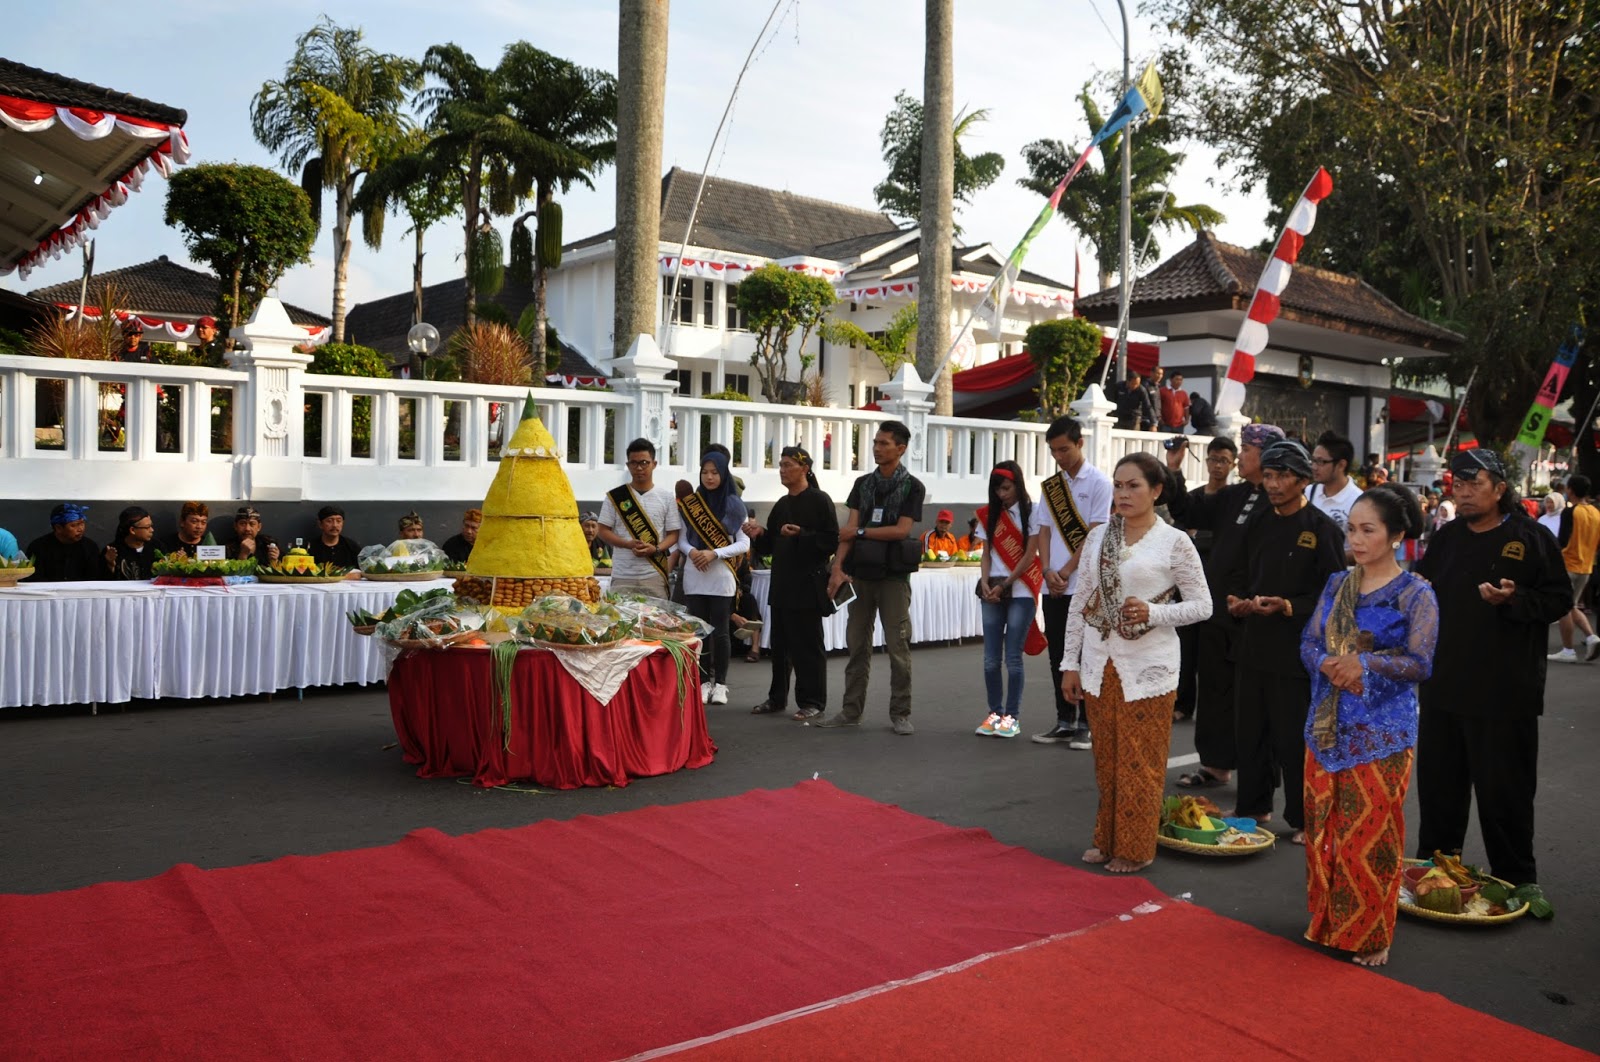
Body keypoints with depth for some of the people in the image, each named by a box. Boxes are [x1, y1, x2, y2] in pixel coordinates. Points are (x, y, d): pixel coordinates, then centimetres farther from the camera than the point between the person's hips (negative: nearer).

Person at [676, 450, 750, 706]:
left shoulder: (734, 506, 2)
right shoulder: (689, 504, 8)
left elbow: (744, 544, -2)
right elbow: (681, 539, 9)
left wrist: (714, 553, -14)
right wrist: (691, 551, -12)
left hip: (721, 577, -2)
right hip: (694, 576, 2)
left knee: (720, 631, 0)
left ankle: (720, 683, 8)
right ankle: (703, 681, 12)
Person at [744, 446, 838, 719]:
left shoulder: (820, 501, -6)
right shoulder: (781, 505, 16)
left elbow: (831, 540, -13)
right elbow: (771, 545, 21)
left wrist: (800, 535, -22)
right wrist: (760, 535, 1)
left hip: (808, 584, -7)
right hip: (781, 584, 7)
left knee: (808, 645, -2)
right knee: (780, 643, 12)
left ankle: (812, 702, 7)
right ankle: (777, 697, 22)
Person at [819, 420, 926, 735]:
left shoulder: (912, 487, -1)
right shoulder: (863, 484, 10)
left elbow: (901, 530, -10)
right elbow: (849, 529, 2)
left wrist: (860, 532, -6)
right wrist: (837, 568, -9)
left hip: (893, 575, -4)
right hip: (861, 572, 4)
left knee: (898, 645, -2)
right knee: (857, 644, 7)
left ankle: (900, 714, 6)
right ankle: (851, 710, 14)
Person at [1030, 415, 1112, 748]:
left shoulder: (1098, 482, -4)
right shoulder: (1049, 486, 12)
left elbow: (1095, 534, -9)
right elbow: (1043, 531, 10)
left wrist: (1065, 572, -10)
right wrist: (1047, 571, -6)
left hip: (1085, 585, -5)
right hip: (1053, 586, 5)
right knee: (1058, 655, 9)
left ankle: (1087, 724, 8)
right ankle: (1064, 721, 18)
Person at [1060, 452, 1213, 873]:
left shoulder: (1174, 542, -6)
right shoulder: (1098, 537, 5)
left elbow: (1202, 605, -4)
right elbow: (1080, 602, 9)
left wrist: (1154, 612, -21)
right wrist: (1070, 662, 7)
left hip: (1147, 668, -4)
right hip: (1100, 664, 4)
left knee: (1140, 763, 4)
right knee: (1106, 759, 13)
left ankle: (1135, 849, 18)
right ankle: (1107, 840, 27)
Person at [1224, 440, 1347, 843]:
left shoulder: (1323, 529, -8)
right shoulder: (1259, 526, 12)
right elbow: (1238, 574, 17)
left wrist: (1288, 607, -22)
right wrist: (1237, 600, -3)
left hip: (1298, 648, -6)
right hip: (1255, 643, 6)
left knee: (1294, 739, 0)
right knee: (1249, 731, 13)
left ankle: (1303, 820, 15)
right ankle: (1253, 807, 28)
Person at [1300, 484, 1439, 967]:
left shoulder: (1415, 595, -7)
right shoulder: (1337, 584, 8)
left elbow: (1420, 661, -13)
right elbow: (1309, 643, 6)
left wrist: (1363, 664, -22)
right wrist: (1329, 666, -15)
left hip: (1380, 733, -5)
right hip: (1327, 724, 5)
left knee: (1370, 833, 1)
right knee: (1323, 827, 12)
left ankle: (1369, 935, 18)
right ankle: (1328, 922, 28)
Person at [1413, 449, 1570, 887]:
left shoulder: (1531, 538, -6)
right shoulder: (1447, 537, 11)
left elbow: (1559, 599, -8)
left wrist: (1514, 600, -24)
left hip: (1503, 690, -6)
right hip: (1444, 684, 6)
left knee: (1503, 789, 2)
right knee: (1438, 781, 14)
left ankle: (1516, 880, 16)